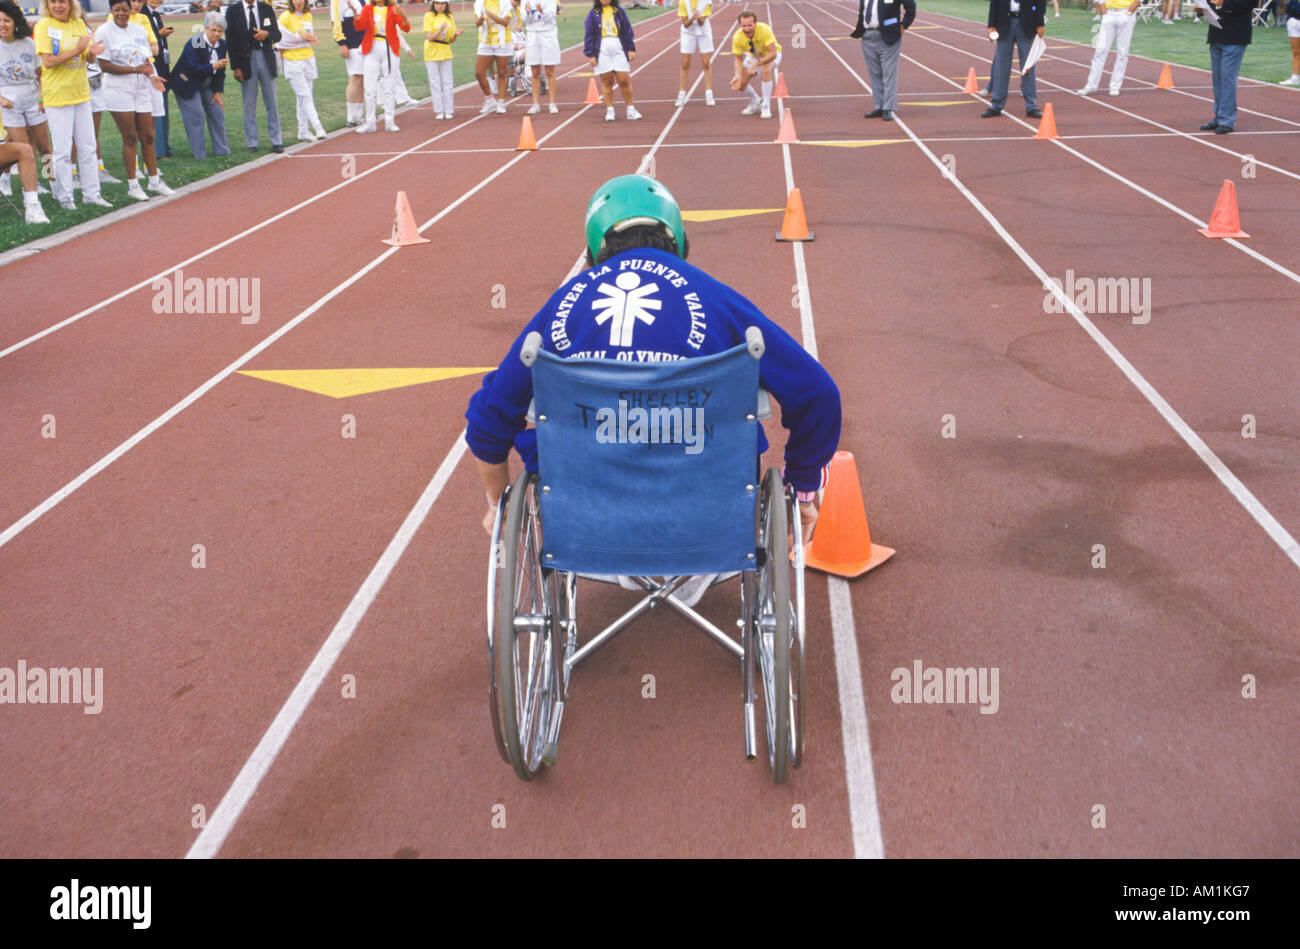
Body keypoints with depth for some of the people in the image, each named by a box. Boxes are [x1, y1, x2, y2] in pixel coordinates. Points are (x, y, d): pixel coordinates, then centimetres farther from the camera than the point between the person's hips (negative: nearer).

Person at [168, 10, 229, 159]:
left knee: (217, 112, 3)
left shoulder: (221, 44, -1)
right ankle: (199, 154, -8)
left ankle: (221, 150, 12)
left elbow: (221, 70, 5)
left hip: (206, 86, 7)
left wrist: (217, 92, 1)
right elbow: (194, 68, -29)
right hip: (188, 85, -7)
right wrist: (213, 66, -38)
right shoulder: (195, 44, -22)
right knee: (196, 115, -12)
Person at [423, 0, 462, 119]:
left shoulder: (449, 17, 6)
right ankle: (438, 111, 5)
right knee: (435, 82, 0)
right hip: (432, 52, -3)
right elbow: (430, 37, -12)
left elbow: (451, 40, 7)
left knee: (448, 82, 3)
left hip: (445, 52, 3)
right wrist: (440, 30, -27)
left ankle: (448, 110, 9)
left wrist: (456, 34, -13)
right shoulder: (429, 16, -5)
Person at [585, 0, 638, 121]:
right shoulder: (594, 14, 4)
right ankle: (609, 111, 12)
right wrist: (590, 55, -3)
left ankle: (631, 110, 9)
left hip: (619, 49, 1)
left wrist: (631, 49, 4)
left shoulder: (619, 11, 8)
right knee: (606, 81, 3)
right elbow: (588, 35, 3)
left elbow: (628, 31, 10)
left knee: (624, 80, -2)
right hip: (602, 51, -1)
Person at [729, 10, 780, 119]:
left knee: (765, 69, -38)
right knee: (740, 83, -10)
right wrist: (738, 75, -30)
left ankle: (766, 106, -22)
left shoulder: (764, 29, -35)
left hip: (771, 56, -4)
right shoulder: (737, 37, -24)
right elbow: (738, 59, -12)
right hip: (753, 57, 4)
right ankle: (756, 102, 23)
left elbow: (773, 54, -37)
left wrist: (757, 63, -50)